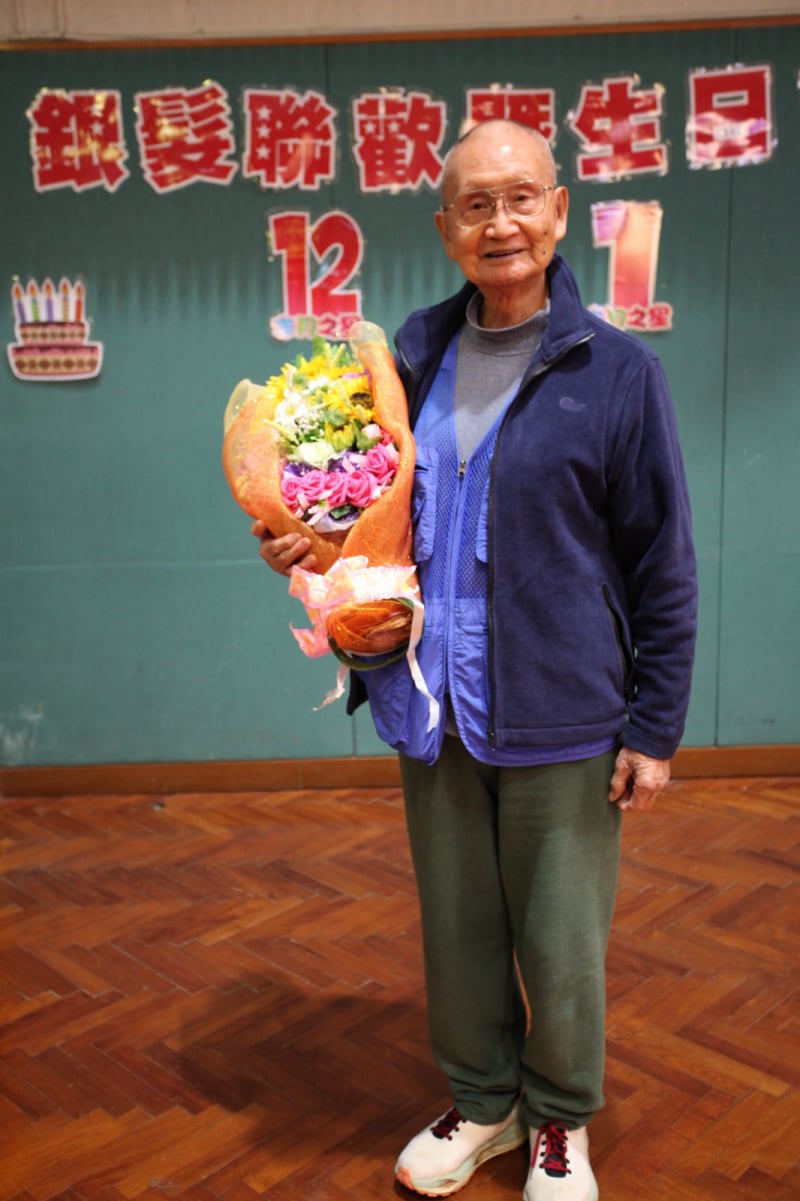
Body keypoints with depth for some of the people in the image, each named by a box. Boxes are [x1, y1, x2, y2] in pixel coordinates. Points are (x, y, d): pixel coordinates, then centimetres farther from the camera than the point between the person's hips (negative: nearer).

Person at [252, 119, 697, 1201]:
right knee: (458, 930, 17)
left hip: (561, 718, -3)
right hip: (434, 709, 4)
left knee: (560, 939, 11)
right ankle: (482, 1105, 41)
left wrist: (655, 729, -6)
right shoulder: (410, 364, 5)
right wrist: (306, 546, -5)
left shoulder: (615, 370, -6)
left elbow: (663, 568, -4)